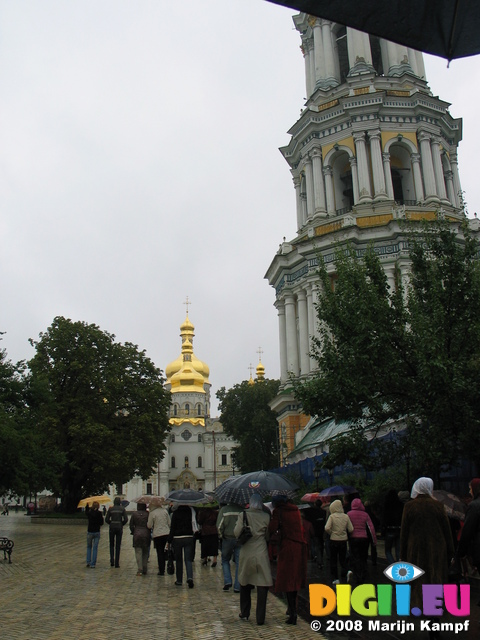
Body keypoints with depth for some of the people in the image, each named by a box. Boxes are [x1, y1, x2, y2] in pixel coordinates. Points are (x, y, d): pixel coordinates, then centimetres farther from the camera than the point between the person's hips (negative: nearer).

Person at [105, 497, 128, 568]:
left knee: (111, 545, 15)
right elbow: (126, 519, -7)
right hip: (119, 528, 0)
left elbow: (106, 519, -3)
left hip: (112, 528, 0)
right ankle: (117, 563, 5)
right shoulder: (122, 509, -2)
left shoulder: (110, 509, -1)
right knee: (118, 546, 7)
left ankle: (112, 561, 2)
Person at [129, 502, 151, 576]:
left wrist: (133, 532, 16)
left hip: (137, 535, -1)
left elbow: (131, 525, 3)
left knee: (138, 553, 1)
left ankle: (140, 570, -8)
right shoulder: (148, 514, -3)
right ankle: (145, 570, 14)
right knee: (145, 553, 11)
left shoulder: (134, 514, -2)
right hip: (146, 535, 1)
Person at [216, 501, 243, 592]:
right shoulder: (242, 510, -3)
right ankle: (237, 587, 6)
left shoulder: (224, 509, -7)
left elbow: (219, 526, -9)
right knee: (239, 562, 7)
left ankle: (227, 581, 2)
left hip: (227, 539, -1)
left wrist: (221, 536, 6)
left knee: (225, 560, 17)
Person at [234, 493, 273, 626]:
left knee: (245, 584, 17)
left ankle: (245, 613, 27)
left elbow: (236, 533, -10)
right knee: (262, 585, 3)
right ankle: (260, 618, 3)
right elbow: (268, 535, 7)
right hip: (261, 554, -1)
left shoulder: (243, 515, -7)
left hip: (246, 554, 1)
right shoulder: (266, 517, -3)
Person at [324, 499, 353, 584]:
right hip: (343, 540, 2)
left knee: (333, 560, 10)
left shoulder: (332, 516, -11)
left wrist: (331, 533, -1)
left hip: (334, 540, -2)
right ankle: (345, 571, -10)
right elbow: (351, 529, -3)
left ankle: (335, 578, 11)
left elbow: (327, 528, -20)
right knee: (343, 559, 16)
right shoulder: (346, 516, -3)